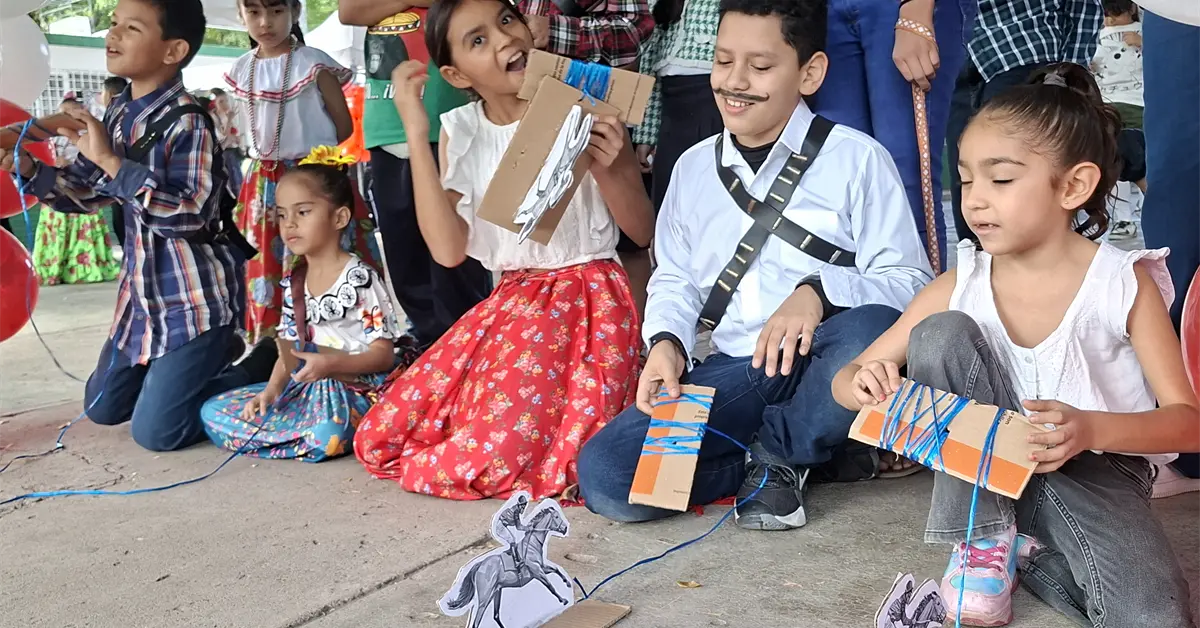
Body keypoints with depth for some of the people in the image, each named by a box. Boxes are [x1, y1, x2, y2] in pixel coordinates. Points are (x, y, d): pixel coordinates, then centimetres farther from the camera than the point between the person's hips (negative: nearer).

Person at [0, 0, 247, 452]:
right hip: (142, 291, 8)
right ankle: (209, 358, 33)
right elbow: (85, 191, 11)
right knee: (102, 409, 20)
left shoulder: (188, 122, -21)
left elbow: (187, 215, -31)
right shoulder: (118, 114, 4)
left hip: (195, 298, -8)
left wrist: (111, 160, -29)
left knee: (155, 432, -3)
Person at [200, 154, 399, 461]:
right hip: (302, 388, 7)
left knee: (325, 436, -39)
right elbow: (290, 350, 12)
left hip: (353, 389, -7)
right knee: (212, 412, 0)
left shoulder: (360, 278, -11)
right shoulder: (293, 284, 11)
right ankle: (309, 430, -4)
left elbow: (383, 354, -13)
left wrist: (332, 364, -27)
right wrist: (270, 390, -5)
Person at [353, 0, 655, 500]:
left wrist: (607, 169, -22)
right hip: (509, 304, 5)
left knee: (497, 460, -22)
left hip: (587, 302, -4)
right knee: (380, 439, 0)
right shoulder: (460, 130, 3)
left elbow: (643, 231, -2)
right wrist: (416, 133, -12)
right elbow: (448, 249, -10)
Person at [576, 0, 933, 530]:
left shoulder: (856, 158, -1)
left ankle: (776, 451, -8)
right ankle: (783, 462, -1)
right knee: (602, 474, -20)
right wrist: (666, 341, -4)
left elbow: (910, 281, -7)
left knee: (872, 329, -39)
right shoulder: (693, 167, 14)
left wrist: (820, 291, -27)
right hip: (732, 373, 3)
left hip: (819, 366, -2)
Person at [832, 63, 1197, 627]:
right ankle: (984, 537, -12)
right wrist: (866, 385, -29)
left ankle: (1022, 547, -2)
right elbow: (848, 377, -3)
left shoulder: (1123, 283, -11)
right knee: (939, 335, -22)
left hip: (1096, 471, -2)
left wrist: (1092, 429, -33)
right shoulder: (961, 287, -6)